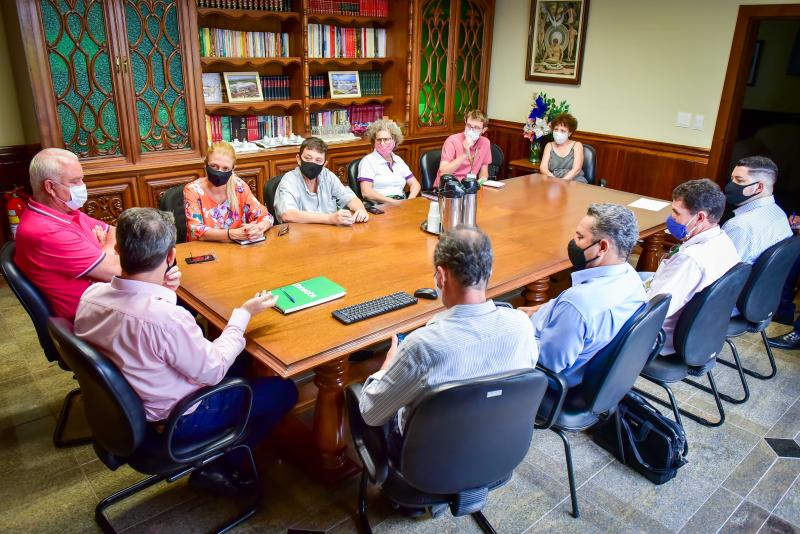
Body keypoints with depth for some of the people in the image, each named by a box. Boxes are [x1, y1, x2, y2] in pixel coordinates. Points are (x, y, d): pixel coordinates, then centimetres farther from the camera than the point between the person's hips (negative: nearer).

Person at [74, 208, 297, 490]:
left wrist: (163, 291, -2)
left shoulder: (91, 295, -14)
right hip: (175, 421, -7)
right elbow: (213, 371, -21)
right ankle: (222, 467, 12)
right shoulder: (167, 318, -37)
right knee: (284, 390, 5)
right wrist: (243, 314, -13)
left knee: (241, 364, 24)